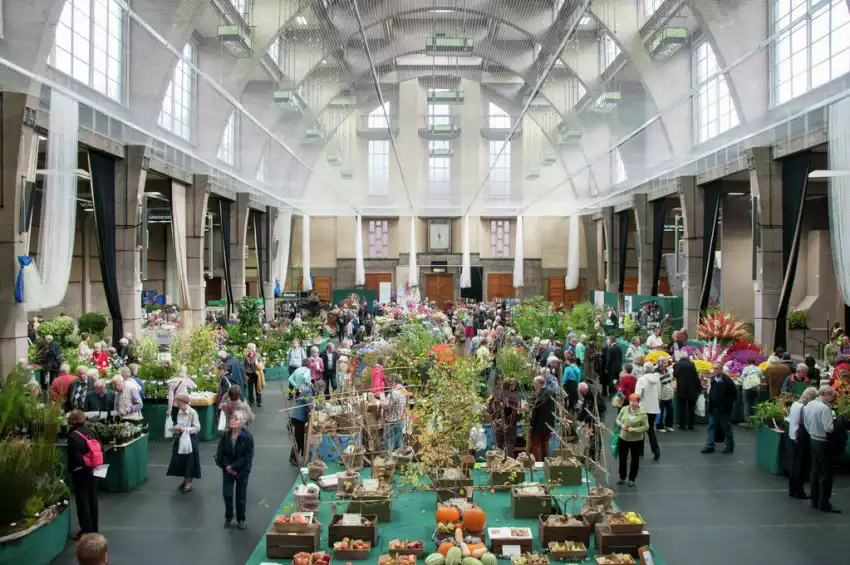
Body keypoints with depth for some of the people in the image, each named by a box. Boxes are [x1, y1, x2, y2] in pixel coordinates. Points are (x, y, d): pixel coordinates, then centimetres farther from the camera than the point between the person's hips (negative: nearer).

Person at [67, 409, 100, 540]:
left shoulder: (73, 436, -19)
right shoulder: (91, 432, 2)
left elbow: (75, 457, -21)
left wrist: (70, 469, -7)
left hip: (80, 473, -7)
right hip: (92, 470, 7)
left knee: (82, 502, 2)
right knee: (93, 500, 15)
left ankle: (86, 531, 8)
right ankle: (94, 529, 26)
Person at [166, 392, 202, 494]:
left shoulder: (192, 412, -16)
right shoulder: (179, 412, 4)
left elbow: (197, 428, -15)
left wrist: (185, 429, -23)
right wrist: (176, 429, -4)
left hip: (189, 439, -6)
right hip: (179, 438, 6)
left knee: (189, 461, 3)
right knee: (179, 460, 11)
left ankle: (188, 484, 15)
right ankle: (185, 480, 28)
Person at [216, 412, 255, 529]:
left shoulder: (247, 436, -15)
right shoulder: (225, 436, -5)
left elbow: (248, 456, -14)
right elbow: (220, 453, -2)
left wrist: (233, 466, -16)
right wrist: (227, 466, -13)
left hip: (242, 470, -2)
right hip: (228, 470, 2)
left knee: (241, 496, 7)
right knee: (227, 494, 1)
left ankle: (241, 519, 24)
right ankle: (228, 516, 25)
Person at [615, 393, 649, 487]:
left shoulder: (642, 414, -15)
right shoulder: (624, 409, -4)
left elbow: (646, 427, -13)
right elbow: (618, 419, 7)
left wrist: (634, 429, -24)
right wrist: (621, 425, -14)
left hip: (636, 441, -3)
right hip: (623, 438, 3)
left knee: (635, 460, 10)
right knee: (622, 458, 13)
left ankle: (632, 479, 26)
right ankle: (622, 477, 30)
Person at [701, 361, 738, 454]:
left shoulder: (727, 380, -15)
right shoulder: (712, 379, 5)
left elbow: (734, 394, -11)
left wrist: (728, 404, -10)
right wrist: (710, 404, 10)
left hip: (724, 410, -6)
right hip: (713, 409, 6)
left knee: (726, 428, 6)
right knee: (711, 427, 6)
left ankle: (730, 446, 19)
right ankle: (710, 446, 9)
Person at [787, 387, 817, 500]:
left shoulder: (794, 404, 5)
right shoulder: (804, 408, -21)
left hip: (792, 437, 8)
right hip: (801, 440, -8)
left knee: (794, 464, 15)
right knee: (801, 466, 2)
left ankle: (792, 490, 22)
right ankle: (799, 491, 8)